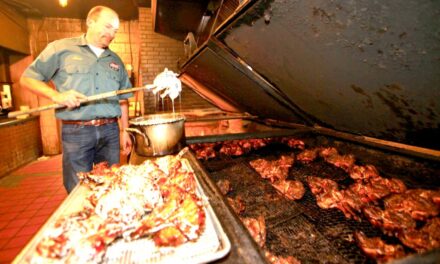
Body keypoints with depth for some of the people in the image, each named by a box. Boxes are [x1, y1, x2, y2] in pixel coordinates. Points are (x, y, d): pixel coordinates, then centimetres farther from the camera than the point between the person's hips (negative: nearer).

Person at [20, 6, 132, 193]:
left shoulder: (115, 61, 14)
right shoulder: (61, 48, 3)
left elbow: (123, 99, 14)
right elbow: (27, 78, 5)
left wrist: (124, 130, 9)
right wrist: (56, 95, -14)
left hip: (110, 131, 4)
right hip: (76, 132, -3)